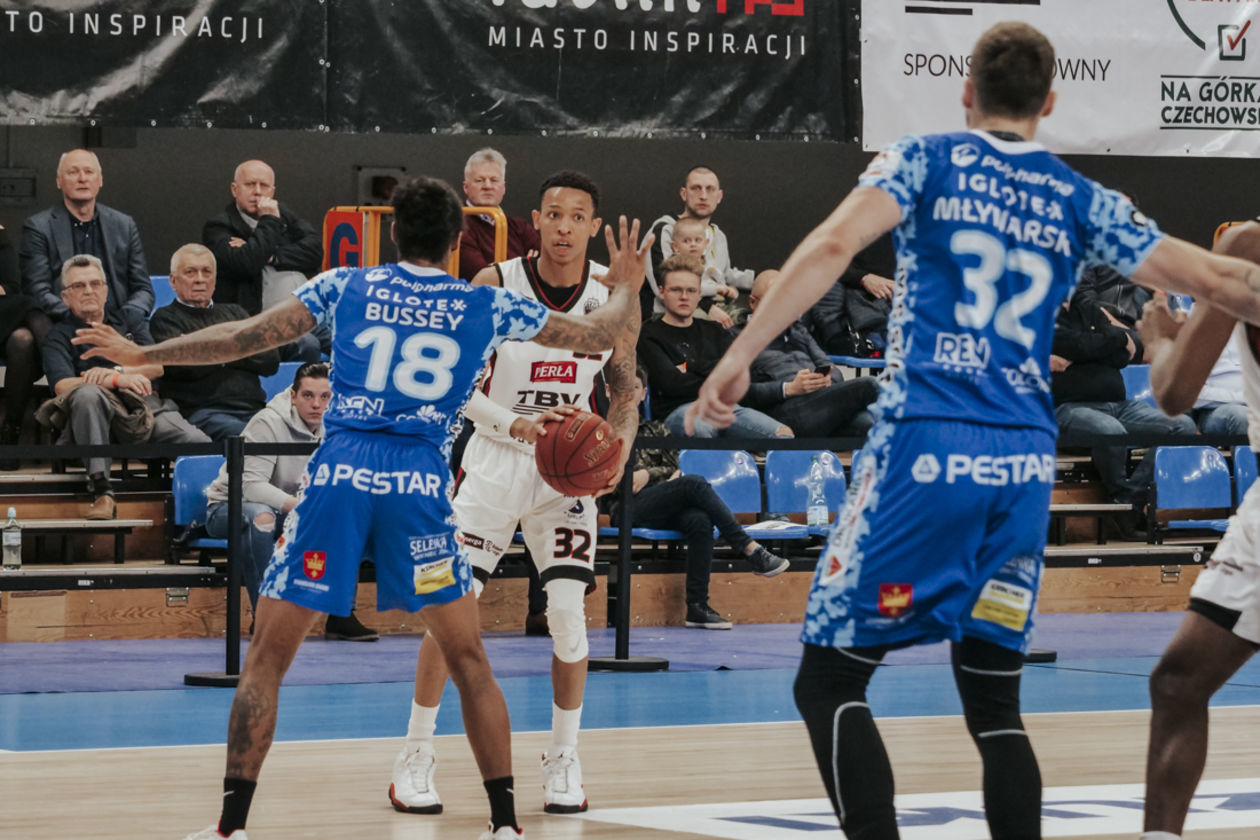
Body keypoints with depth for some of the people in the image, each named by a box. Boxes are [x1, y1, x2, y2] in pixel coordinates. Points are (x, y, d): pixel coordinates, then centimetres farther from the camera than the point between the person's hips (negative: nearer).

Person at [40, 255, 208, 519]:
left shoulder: (130, 319, 25)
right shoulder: (59, 335, 14)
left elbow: (157, 365, 11)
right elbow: (62, 386, -5)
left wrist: (116, 372, -8)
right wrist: (119, 381, -15)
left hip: (144, 407, 3)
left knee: (199, 444, -27)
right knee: (87, 394, -41)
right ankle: (101, 493, -41)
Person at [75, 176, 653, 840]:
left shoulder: (346, 287, 12)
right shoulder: (487, 306, 12)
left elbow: (245, 339, 11)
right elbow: (597, 337, 20)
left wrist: (142, 354, 22)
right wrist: (626, 288, 41)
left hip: (339, 475, 0)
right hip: (421, 482, 0)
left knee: (267, 656, 8)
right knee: (468, 659, 14)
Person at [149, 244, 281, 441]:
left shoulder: (234, 313, 29)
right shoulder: (165, 318, 12)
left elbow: (271, 361, 16)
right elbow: (183, 365, -7)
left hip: (253, 409, 5)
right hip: (202, 412, -5)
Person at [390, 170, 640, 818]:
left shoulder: (613, 296, -5)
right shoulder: (495, 285, -13)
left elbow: (625, 387, 8)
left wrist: (617, 448, -11)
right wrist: (516, 425, -25)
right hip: (494, 460, -1)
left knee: (568, 610, -8)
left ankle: (563, 760, 8)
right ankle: (415, 758, 6)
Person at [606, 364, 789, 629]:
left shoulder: (656, 429, 27)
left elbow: (672, 468, 13)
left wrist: (646, 474, -6)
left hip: (662, 511, 4)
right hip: (629, 509, -4)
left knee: (700, 521, -32)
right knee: (695, 483, -28)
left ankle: (697, 606, -36)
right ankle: (751, 550, -29)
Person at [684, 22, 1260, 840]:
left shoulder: (924, 162, 6)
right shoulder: (1082, 203, 13)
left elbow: (833, 246, -12)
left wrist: (738, 357, -13)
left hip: (927, 450, -4)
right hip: (1025, 466, 4)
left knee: (829, 683, 1)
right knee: (995, 704, 13)